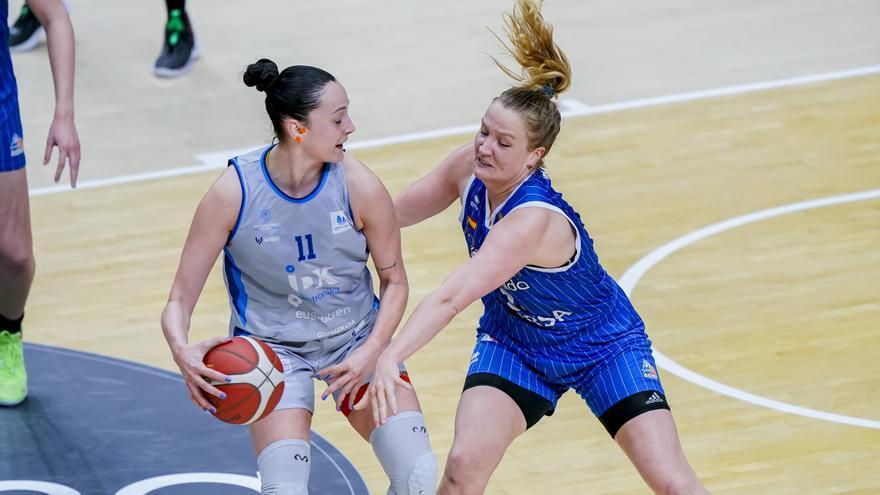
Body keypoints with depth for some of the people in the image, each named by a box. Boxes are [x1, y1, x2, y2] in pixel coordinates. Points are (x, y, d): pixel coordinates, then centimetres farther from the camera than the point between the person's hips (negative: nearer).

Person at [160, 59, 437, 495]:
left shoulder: (360, 187, -15)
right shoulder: (234, 193, -19)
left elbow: (394, 281, -1)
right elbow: (180, 300, -14)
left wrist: (371, 352, -17)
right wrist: (183, 352, -36)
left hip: (357, 337, 2)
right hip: (273, 344, -2)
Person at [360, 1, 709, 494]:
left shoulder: (533, 220, -39)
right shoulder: (470, 166, -19)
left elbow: (450, 299, -50)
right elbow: (393, 211, -2)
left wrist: (389, 357, -60)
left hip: (604, 346, -5)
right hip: (515, 344, 5)